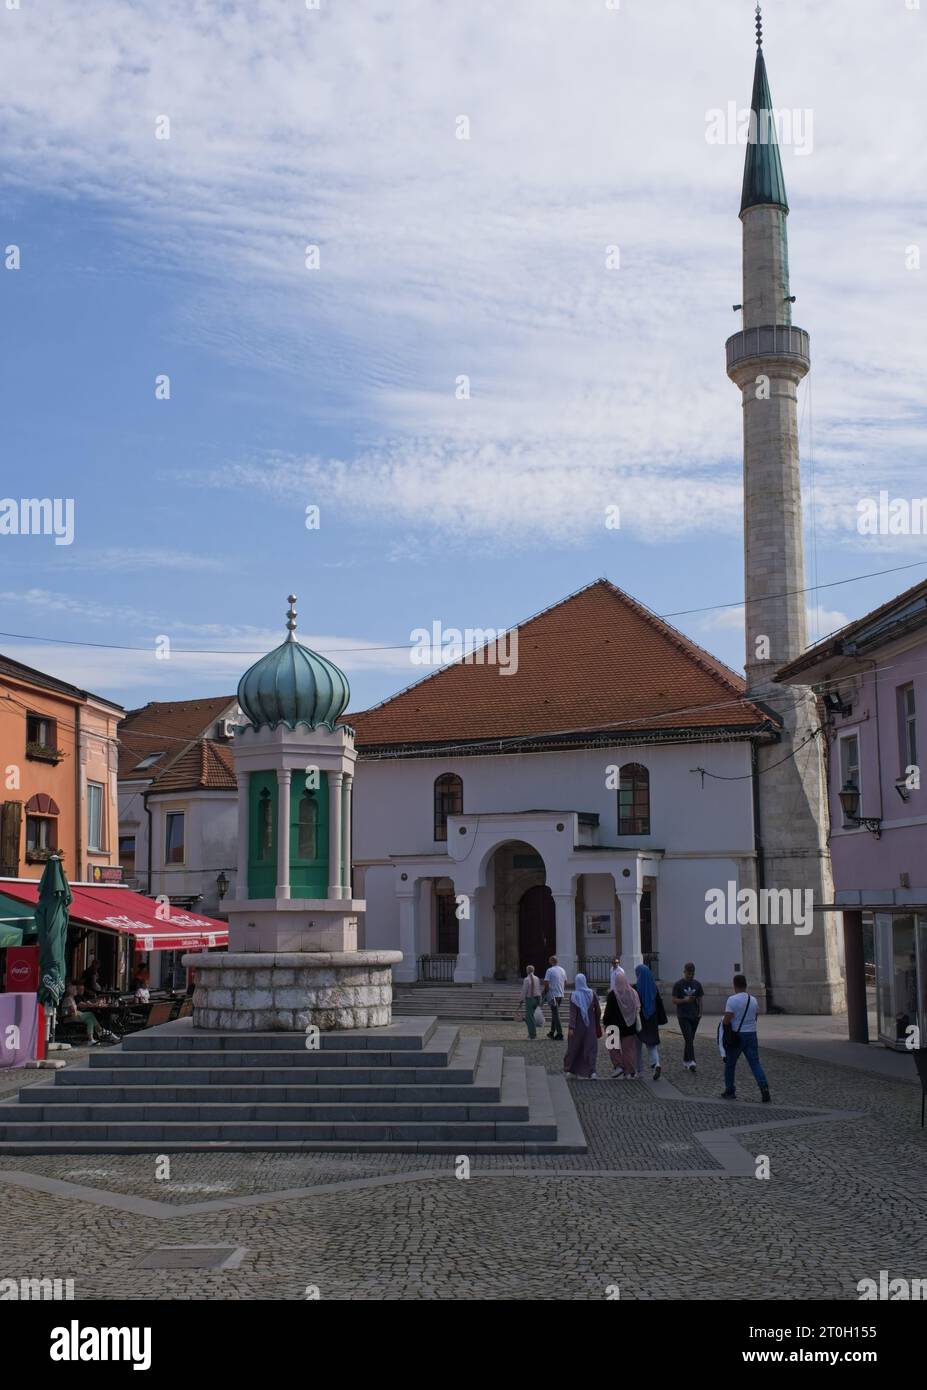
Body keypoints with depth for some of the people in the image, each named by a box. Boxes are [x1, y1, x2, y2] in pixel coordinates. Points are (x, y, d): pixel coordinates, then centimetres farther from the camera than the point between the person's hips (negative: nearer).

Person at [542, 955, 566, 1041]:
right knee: (555, 1014, 17)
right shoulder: (562, 970, 9)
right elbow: (565, 983, 15)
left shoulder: (549, 970, -12)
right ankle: (552, 1033, 23)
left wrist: (545, 992, -1)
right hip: (561, 995, 7)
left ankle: (560, 1034, -6)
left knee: (556, 1015, -4)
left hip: (553, 995, -7)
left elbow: (546, 983, -16)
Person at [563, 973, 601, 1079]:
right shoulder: (592, 993, -3)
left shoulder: (574, 995, -8)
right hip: (590, 1024, 1)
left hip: (578, 1024, -1)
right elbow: (598, 1010, 1)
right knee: (590, 1048, 1)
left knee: (574, 1046, 14)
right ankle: (592, 1071, -13)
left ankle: (570, 1070, 24)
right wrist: (597, 1024, 15)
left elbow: (572, 1012, -15)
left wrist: (571, 1027, -17)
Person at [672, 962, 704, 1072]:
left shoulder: (697, 984, 9)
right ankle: (691, 1062, -22)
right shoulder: (678, 984, -3)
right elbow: (674, 1000, -4)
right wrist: (685, 1000, -20)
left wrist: (700, 1012, -2)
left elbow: (700, 999, 11)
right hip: (683, 1016, -4)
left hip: (694, 1016, 4)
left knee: (690, 1039, 10)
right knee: (688, 1039, -15)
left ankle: (685, 1061, 23)